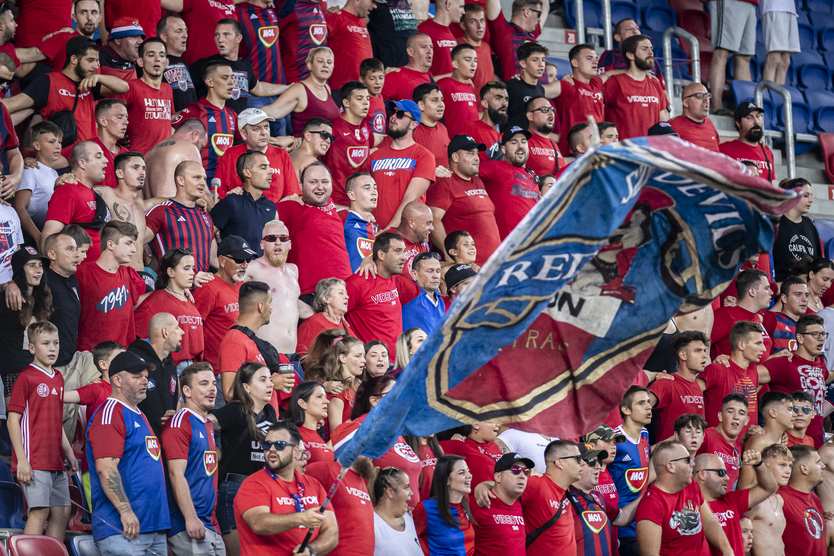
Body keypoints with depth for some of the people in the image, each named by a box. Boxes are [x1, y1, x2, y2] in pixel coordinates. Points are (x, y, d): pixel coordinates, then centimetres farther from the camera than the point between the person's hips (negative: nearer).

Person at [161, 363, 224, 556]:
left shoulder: (209, 425, 19)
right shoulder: (180, 422, -8)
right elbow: (176, 474, -16)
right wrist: (191, 518, -22)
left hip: (210, 526, 9)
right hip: (188, 526, -9)